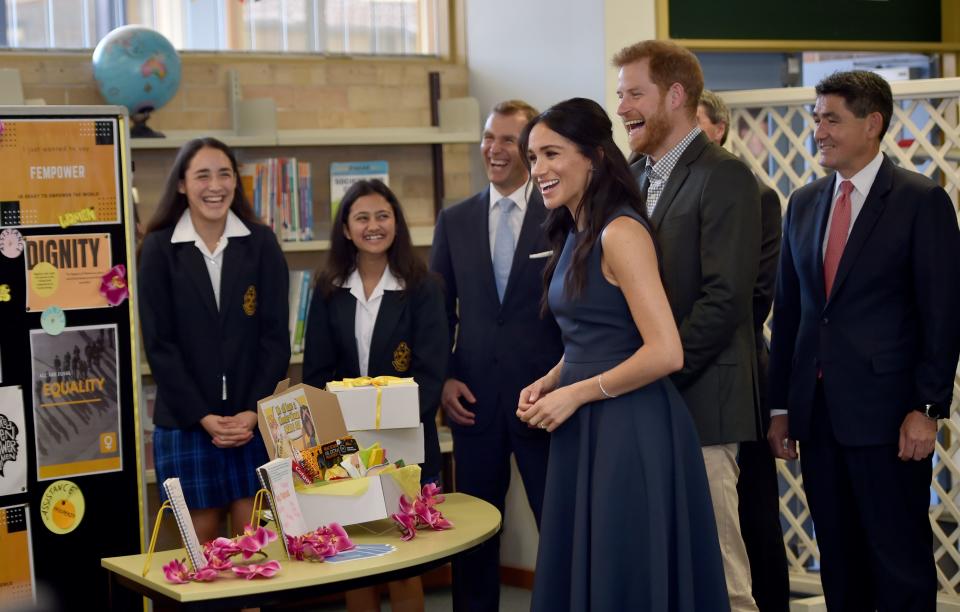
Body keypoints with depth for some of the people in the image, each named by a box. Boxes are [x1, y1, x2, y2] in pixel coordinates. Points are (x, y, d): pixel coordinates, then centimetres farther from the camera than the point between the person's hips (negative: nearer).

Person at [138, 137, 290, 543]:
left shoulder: (261, 243, 4)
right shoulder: (158, 249, 0)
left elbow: (275, 334, 1)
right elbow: (159, 343, -3)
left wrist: (254, 411, -9)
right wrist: (203, 416, -11)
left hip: (254, 418, 1)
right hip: (186, 420, -1)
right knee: (202, 540, 3)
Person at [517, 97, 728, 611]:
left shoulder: (620, 232, -15)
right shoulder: (574, 235, 12)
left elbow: (666, 352, -21)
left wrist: (575, 394, -14)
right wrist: (549, 381, 5)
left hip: (629, 430, -9)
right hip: (583, 430, 9)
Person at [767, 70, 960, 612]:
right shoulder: (803, 203, 12)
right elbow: (788, 311, 13)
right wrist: (781, 406, 11)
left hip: (886, 412, -5)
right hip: (817, 413, 5)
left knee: (901, 565, 1)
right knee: (839, 563, 12)